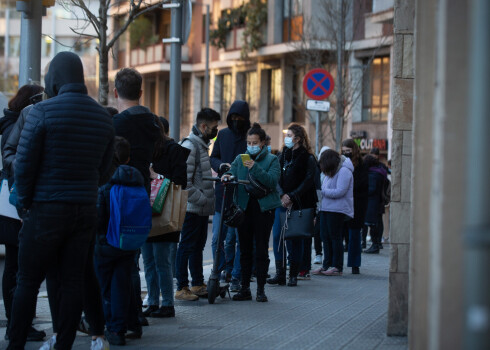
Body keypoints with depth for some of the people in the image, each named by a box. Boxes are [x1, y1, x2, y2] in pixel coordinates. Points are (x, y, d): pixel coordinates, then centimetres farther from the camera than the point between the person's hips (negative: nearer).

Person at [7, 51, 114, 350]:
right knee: (73, 282, 7)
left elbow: (24, 163, -9)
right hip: (86, 210, 4)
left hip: (47, 210, -4)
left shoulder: (43, 111, -10)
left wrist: (24, 201, 3)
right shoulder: (103, 117, 6)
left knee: (28, 282, 3)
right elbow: (103, 168, 11)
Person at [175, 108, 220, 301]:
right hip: (193, 208, -10)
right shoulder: (189, 146, -16)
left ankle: (198, 284, 23)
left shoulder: (202, 144, 16)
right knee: (187, 247, -4)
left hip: (202, 207, 10)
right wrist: (203, 199, -18)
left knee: (198, 246, 15)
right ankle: (182, 288, 0)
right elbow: (185, 182, -21)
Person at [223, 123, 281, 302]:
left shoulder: (271, 160, 2)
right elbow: (232, 173, 2)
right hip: (244, 207, 3)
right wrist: (226, 177, -21)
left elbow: (272, 180, -13)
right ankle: (245, 288, 12)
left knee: (261, 250, -1)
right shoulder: (240, 159, 13)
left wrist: (255, 168, -23)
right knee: (245, 250, 6)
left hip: (263, 208, -3)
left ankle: (261, 289, 5)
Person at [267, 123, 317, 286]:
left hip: (299, 205, -5)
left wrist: (292, 197, -15)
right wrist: (282, 195, -10)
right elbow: (277, 178, 6)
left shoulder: (308, 158, -4)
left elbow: (308, 181, -10)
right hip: (282, 204, 5)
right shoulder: (283, 156, 12)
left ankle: (293, 275, 7)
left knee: (295, 239, 0)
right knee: (278, 237, -2)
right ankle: (280, 274, 2)